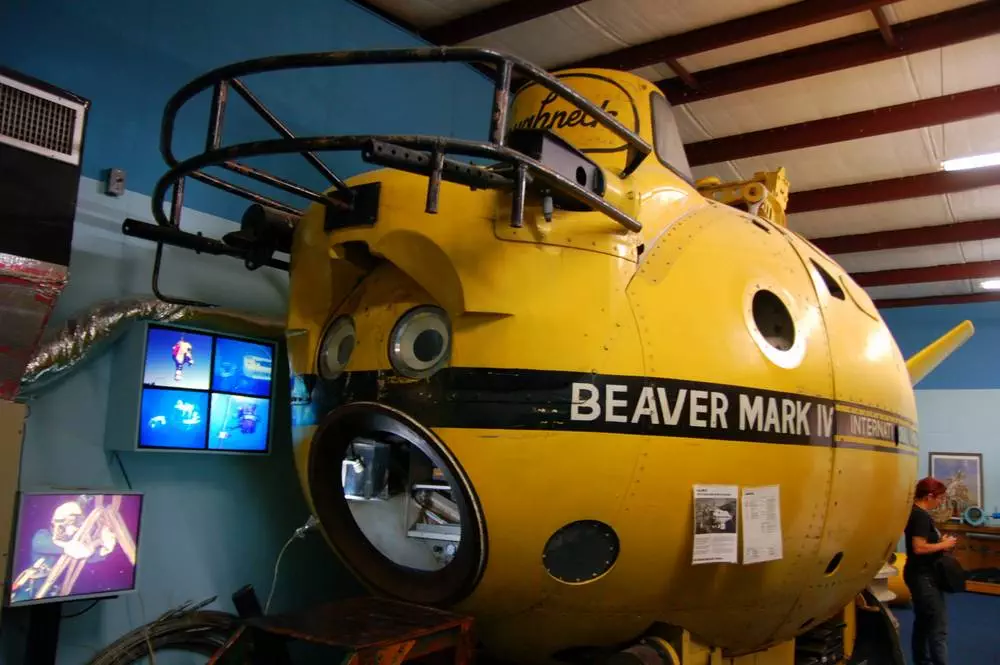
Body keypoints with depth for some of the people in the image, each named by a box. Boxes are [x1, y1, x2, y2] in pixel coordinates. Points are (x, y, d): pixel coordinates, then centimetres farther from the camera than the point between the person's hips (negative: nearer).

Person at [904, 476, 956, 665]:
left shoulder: (916, 513, 11)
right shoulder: (921, 516, -20)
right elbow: (919, 548, -27)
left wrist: (941, 542, 8)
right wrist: (944, 545, -15)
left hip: (920, 574, 10)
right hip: (923, 576, -10)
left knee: (923, 622, 18)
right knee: (938, 627, -7)